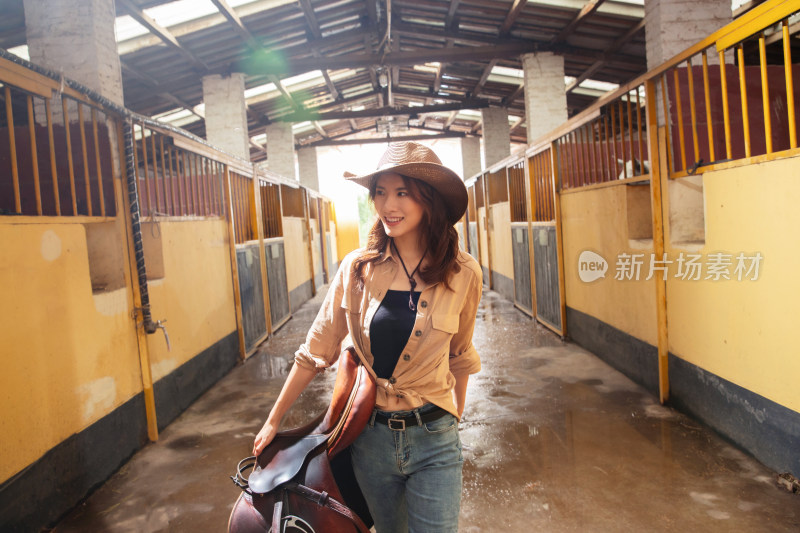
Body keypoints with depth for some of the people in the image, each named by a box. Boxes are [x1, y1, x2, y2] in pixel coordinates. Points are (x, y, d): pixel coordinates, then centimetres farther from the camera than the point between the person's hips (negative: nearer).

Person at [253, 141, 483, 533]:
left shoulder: (462, 274, -9)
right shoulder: (358, 269, -7)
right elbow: (315, 352, 1)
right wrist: (273, 421, 5)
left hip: (433, 442, -1)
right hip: (370, 437, 2)